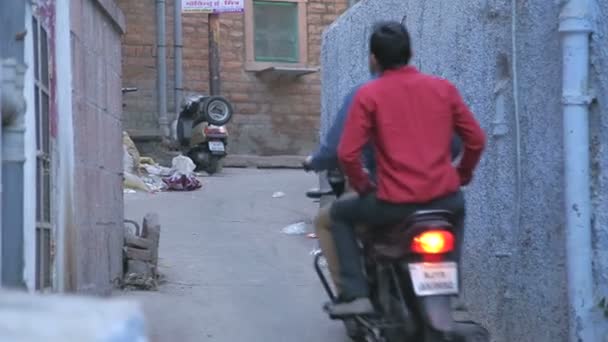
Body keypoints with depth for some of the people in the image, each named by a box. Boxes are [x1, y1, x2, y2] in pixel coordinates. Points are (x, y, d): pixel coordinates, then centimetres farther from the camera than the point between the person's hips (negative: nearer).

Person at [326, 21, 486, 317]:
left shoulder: (368, 95, -2)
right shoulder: (443, 88, 7)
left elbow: (347, 153, -8)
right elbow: (476, 140, 9)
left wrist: (362, 185, 10)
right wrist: (461, 175, 25)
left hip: (395, 203, -3)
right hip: (443, 199, 4)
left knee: (339, 214, 23)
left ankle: (355, 295, 11)